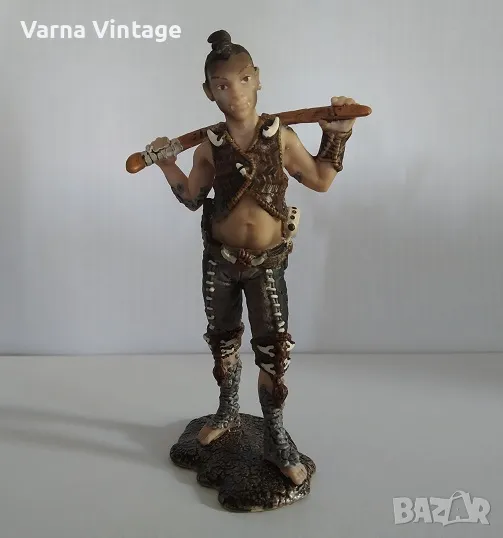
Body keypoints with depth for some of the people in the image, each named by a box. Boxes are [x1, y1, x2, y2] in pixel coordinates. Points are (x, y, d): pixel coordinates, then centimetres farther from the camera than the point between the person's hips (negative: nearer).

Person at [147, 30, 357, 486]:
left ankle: (276, 439, 20)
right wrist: (167, 164, -3)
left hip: (267, 262, -2)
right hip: (219, 259, 3)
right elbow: (192, 199, 8)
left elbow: (320, 181, 4)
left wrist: (336, 136, -4)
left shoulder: (282, 136, -6)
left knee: (275, 350, -1)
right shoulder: (210, 146, -2)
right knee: (222, 340, 17)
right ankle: (228, 412, 43)